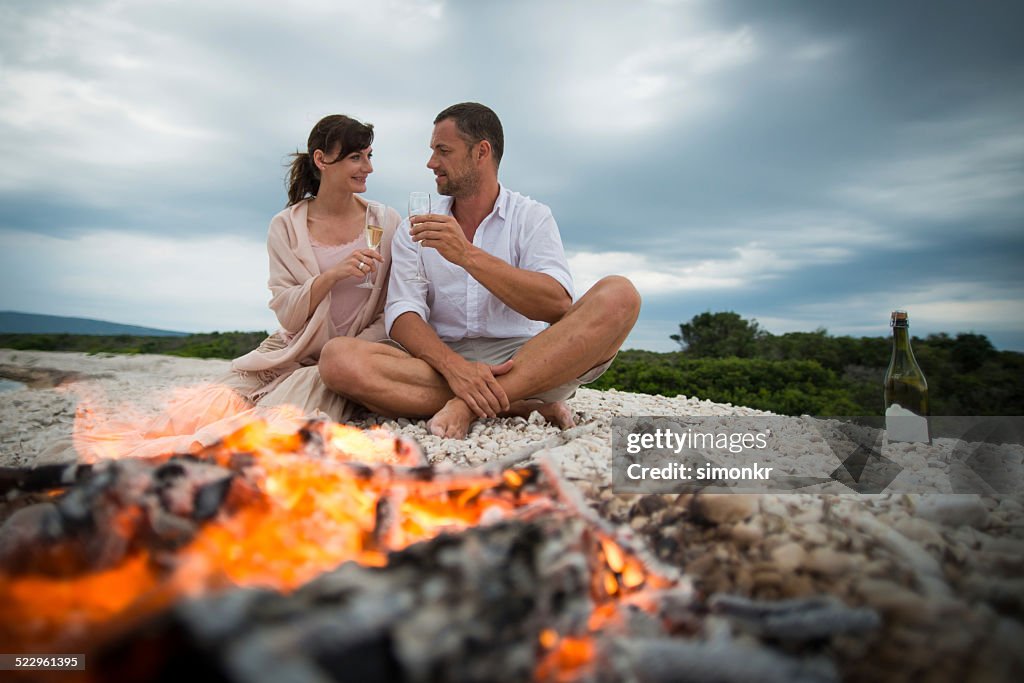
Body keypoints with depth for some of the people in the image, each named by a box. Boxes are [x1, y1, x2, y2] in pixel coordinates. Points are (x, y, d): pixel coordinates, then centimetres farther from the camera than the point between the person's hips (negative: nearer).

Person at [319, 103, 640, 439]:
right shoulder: (416, 229, 11)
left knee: (618, 295, -23)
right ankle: (523, 407, -23)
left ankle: (468, 406, -28)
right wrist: (454, 367, -22)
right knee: (338, 357, -25)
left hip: (527, 362, -1)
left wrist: (468, 255, -21)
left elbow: (558, 305, -11)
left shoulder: (531, 217, 6)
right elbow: (403, 315, -2)